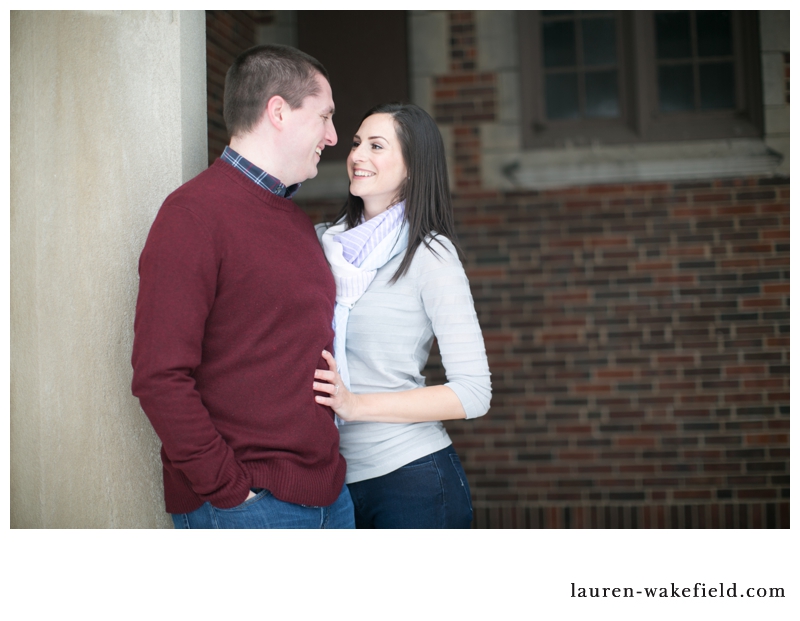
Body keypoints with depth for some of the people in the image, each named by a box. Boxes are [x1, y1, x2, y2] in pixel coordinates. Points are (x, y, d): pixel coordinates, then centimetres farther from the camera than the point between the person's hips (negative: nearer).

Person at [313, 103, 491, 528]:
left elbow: (473, 394, -15)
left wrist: (355, 404, -20)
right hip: (337, 476, 5)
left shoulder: (429, 254, -9)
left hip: (412, 480, -5)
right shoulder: (325, 241, 6)